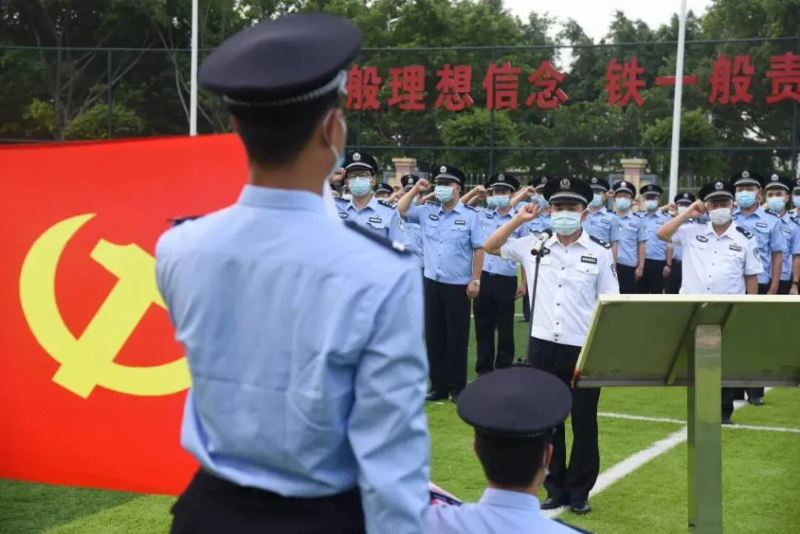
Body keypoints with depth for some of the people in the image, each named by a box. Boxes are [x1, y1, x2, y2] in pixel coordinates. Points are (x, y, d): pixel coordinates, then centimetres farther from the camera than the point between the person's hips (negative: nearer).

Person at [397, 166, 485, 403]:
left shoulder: (470, 215, -5)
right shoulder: (427, 212, 5)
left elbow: (478, 249, -5)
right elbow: (400, 211, 7)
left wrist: (475, 280, -8)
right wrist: (415, 190, -1)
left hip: (458, 285, -4)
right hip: (432, 282, 4)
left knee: (457, 337, 2)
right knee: (433, 335, 8)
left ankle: (457, 386, 12)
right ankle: (438, 385, 18)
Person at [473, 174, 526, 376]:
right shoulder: (483, 215, 7)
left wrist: (524, 283, -1)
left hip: (506, 280, -3)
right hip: (483, 278, 3)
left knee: (505, 328, 6)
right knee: (483, 326, 8)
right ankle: (484, 370, 17)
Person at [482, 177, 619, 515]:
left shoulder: (600, 252, -2)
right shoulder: (534, 246, 3)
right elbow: (490, 247, 12)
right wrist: (518, 219, 0)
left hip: (585, 349, -2)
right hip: (543, 346, 2)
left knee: (584, 422, 8)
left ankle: (579, 491, 21)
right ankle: (555, 488, 23)